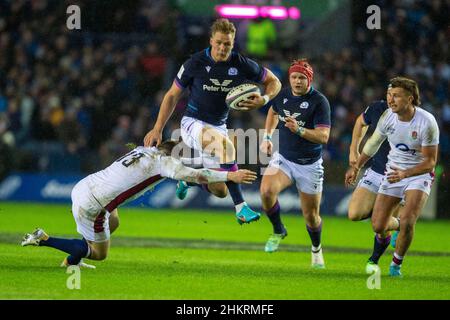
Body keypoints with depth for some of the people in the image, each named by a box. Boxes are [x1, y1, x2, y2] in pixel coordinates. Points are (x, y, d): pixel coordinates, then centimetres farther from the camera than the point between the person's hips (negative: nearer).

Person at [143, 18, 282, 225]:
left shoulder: (242, 65, -8)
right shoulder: (195, 63, -13)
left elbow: (274, 82, 5)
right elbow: (172, 96, -2)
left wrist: (263, 100, -16)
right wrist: (157, 130, -5)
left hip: (218, 127, 4)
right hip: (193, 123, -4)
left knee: (219, 191, 2)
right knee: (226, 146, -37)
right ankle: (241, 208, -37)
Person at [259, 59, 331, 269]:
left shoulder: (319, 102, -17)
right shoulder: (283, 95, -2)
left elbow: (323, 137, -24)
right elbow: (273, 111, 23)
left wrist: (299, 130, -37)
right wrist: (267, 136, 15)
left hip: (309, 165, -3)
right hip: (283, 159, 3)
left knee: (311, 215, 5)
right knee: (266, 190, -27)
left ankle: (316, 249, 37)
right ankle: (278, 231, 0)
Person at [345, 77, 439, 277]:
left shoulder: (427, 122, -24)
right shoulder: (387, 117, -11)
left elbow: (430, 161, -20)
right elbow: (373, 143, 11)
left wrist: (405, 174, -34)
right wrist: (356, 166, 16)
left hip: (419, 175, -4)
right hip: (393, 172, 4)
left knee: (407, 221, -23)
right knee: (378, 226, -2)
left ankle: (396, 264, 3)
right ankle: (394, 225, 37)